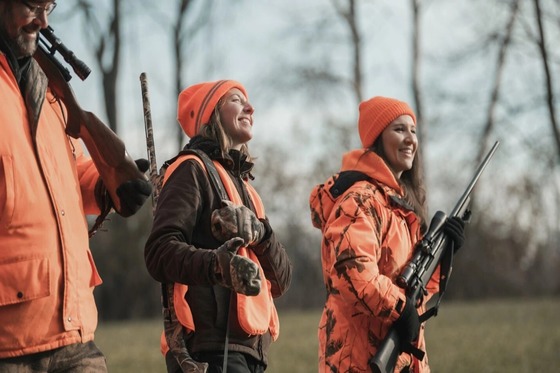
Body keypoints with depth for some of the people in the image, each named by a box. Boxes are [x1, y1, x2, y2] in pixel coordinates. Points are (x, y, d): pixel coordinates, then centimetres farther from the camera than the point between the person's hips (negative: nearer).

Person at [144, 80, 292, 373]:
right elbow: (160, 251, -15)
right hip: (212, 348, -9)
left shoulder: (242, 184, 25)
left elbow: (281, 280, 13)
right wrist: (216, 265, -34)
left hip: (251, 349, 9)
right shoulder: (192, 170, 0)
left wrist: (259, 233, -8)